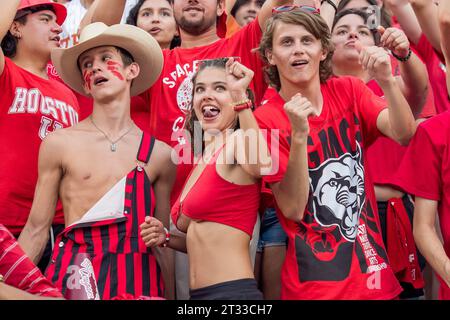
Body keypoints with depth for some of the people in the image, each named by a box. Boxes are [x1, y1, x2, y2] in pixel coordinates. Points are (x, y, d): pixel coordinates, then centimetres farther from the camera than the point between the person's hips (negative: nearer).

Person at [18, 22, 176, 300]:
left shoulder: (160, 154, 4)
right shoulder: (59, 144, 0)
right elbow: (36, 230, 5)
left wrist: (169, 294, 10)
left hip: (137, 276, 1)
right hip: (75, 273, -1)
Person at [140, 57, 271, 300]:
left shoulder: (238, 140, -10)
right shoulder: (204, 160, 12)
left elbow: (260, 166, -36)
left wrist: (240, 97, -34)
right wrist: (166, 239, 6)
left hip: (233, 291, -8)